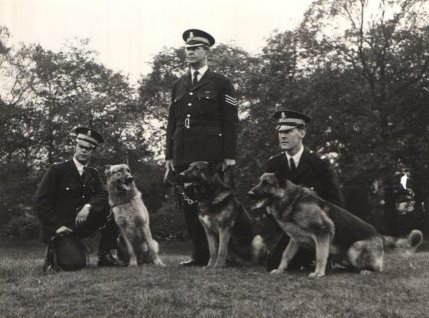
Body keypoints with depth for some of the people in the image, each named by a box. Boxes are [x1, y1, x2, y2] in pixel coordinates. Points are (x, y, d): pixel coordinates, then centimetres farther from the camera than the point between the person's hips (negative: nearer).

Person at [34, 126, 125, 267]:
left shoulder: (93, 173, 11)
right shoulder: (57, 169, -6)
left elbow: (102, 196, -2)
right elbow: (41, 201, -12)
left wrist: (89, 206, -25)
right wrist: (57, 226, -21)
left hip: (82, 223, 6)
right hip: (60, 227, -5)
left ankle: (105, 255, -9)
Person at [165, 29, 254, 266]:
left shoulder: (221, 84, 4)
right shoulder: (178, 86, 18)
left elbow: (230, 122, -1)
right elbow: (172, 122, 17)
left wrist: (229, 156, -8)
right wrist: (169, 155, 9)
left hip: (212, 156, -5)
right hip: (183, 156, 5)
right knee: (189, 205, 4)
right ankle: (200, 256, 11)